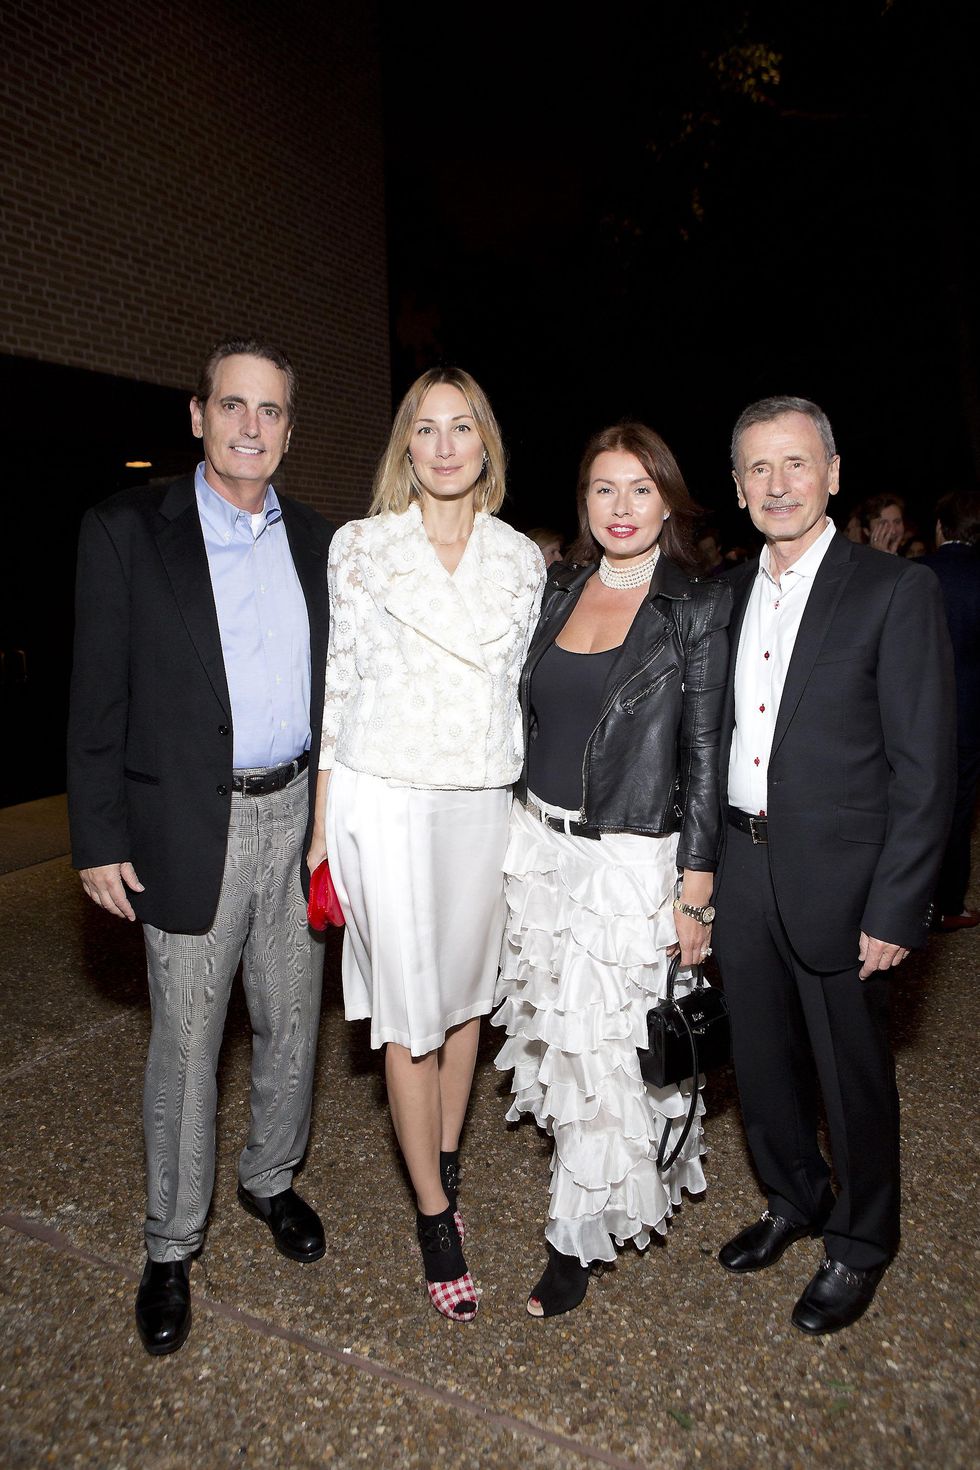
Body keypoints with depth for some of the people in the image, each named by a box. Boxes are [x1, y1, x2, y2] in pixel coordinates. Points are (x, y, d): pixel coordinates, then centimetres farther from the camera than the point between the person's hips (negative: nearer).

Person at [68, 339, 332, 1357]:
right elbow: (98, 699, -5)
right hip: (192, 826, -3)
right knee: (185, 1043, 9)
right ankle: (171, 1246, 30)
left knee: (291, 1023, 16)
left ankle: (270, 1177, 42)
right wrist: (98, 838, -8)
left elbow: (334, 687, 11)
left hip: (298, 815, 4)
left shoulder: (318, 543, 7)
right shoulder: (127, 531, -4)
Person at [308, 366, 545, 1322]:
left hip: (484, 802, 3)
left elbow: (530, 688, 10)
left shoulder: (522, 558, 6)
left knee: (467, 987, 14)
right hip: (384, 799, -2)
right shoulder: (359, 546, 0)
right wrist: (323, 824, -1)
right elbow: (338, 685, 0)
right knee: (409, 1009, 3)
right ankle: (433, 1213, 20)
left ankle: (445, 1159, 37)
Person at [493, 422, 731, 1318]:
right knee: (557, 1029, 17)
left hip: (631, 859, -5)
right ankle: (618, 1184, 43)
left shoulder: (698, 609, -8)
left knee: (601, 1048, 4)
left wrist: (695, 894, -10)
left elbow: (703, 758, -8)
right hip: (540, 842, 5)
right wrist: (516, 833, 11)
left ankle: (576, 1238, 26)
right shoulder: (559, 591, 6)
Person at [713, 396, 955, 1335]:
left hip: (837, 878, -5)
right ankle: (794, 1202, 45)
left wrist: (893, 910, -14)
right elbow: (718, 738, 10)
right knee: (761, 1062, 19)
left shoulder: (896, 591, -10)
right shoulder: (728, 595, 7)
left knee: (852, 1073, 12)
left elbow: (924, 770, -12)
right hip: (741, 869, 5)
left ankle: (861, 1242, 38)